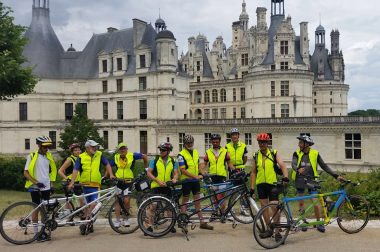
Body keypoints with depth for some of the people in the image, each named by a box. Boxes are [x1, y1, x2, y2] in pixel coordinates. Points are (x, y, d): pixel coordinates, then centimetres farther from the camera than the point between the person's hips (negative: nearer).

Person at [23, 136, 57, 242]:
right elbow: (26, 172, -10)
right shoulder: (32, 156, -8)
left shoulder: (48, 156, 8)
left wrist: (51, 183, 14)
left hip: (46, 187, 5)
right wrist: (36, 182, -20)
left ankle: (44, 231, 18)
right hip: (35, 188, -5)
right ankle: (37, 233, 9)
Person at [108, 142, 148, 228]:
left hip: (128, 181, -2)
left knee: (126, 200, -8)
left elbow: (144, 156, 9)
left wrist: (146, 168, 12)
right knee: (118, 201, 0)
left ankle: (126, 219, 11)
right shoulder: (116, 157, 6)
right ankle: (117, 220, 7)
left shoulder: (132, 155, -2)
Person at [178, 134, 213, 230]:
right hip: (186, 180, -6)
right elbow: (182, 170, -18)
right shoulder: (181, 154, -12)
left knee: (197, 201, 8)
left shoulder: (196, 152, 9)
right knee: (185, 201, 4)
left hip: (195, 180, 6)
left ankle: (202, 222, 10)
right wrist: (195, 176, -22)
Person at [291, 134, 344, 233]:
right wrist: (298, 170, -40)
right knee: (301, 203, 7)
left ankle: (319, 223, 10)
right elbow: (293, 164, -16)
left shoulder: (315, 153, -1)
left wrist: (336, 176, -3)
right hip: (300, 181, 1)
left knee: (316, 203, -7)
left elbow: (324, 166, 3)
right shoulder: (297, 154, 0)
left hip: (311, 181, -1)